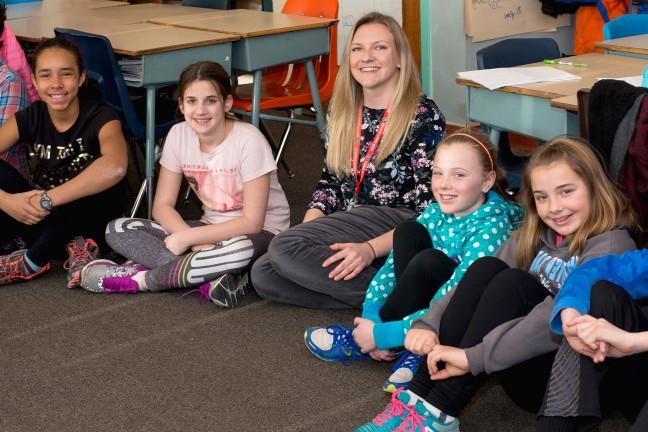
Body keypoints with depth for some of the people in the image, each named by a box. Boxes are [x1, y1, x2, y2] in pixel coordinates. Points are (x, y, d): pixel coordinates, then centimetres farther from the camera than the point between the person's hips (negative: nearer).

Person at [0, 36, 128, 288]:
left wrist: (47, 199, -42)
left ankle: (33, 261, -20)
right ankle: (72, 246, -16)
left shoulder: (100, 117, -19)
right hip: (45, 218, 3)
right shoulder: (30, 118, -7)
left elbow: (114, 167, -43)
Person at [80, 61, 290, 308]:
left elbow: (252, 222, -21)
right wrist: (194, 240, -22)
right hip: (212, 229, 5)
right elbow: (163, 206, -3)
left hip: (260, 232, -5)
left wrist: (186, 238, -22)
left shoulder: (248, 140, -20)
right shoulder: (179, 135, -6)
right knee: (117, 230, -12)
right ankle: (210, 279, -28)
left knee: (239, 250, -43)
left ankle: (139, 278, -23)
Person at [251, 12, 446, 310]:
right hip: (346, 232, 8)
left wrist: (370, 249, -25)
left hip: (395, 231, -8)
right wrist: (306, 235, -3)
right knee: (263, 273, -17)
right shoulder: (342, 110, 13)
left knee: (284, 248, -26)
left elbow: (428, 207, -12)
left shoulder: (423, 116, -8)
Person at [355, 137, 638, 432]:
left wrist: (473, 357, -34)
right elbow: (482, 283, 2)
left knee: (514, 282, -25)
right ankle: (419, 396, -22)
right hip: (520, 367, 7)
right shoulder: (537, 236, 12)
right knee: (487, 268, -14)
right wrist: (430, 325, -17)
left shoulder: (611, 247, -12)